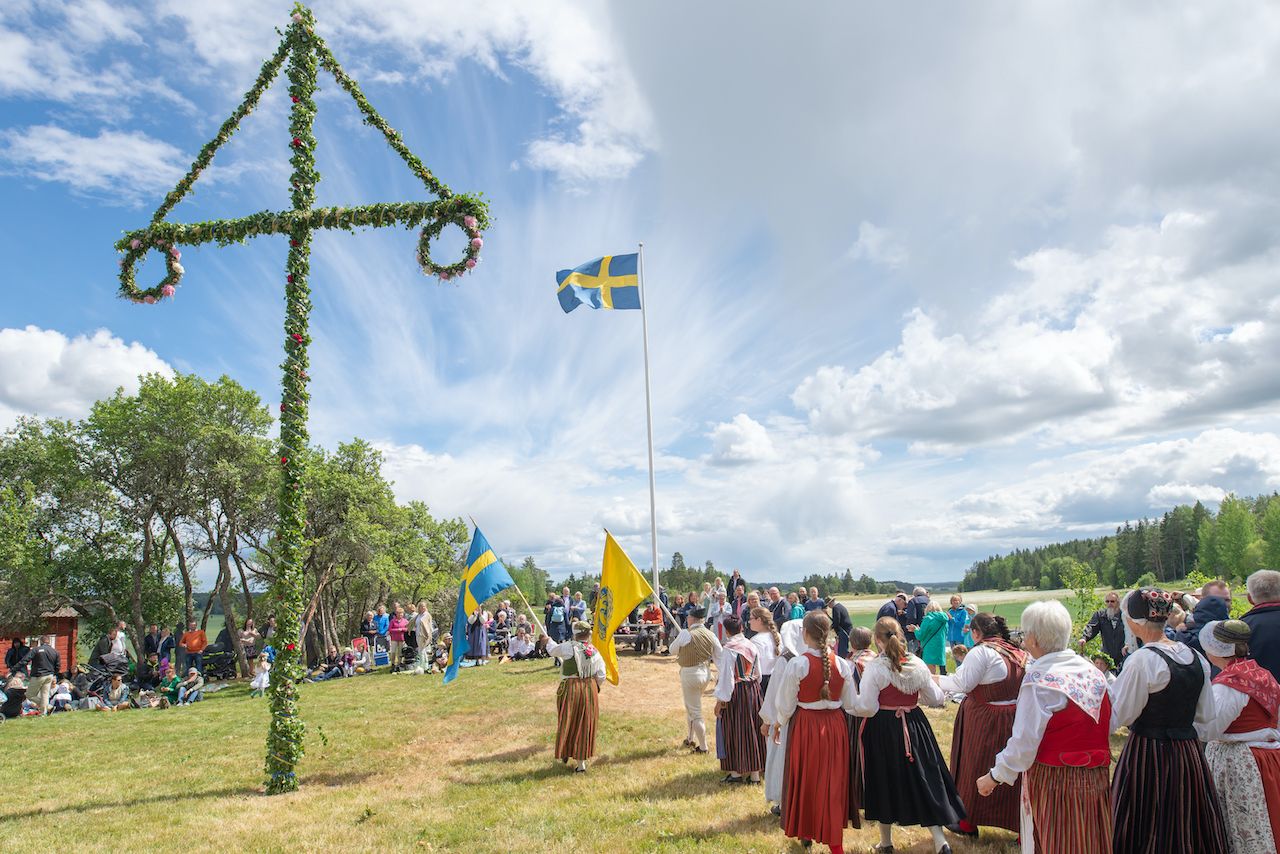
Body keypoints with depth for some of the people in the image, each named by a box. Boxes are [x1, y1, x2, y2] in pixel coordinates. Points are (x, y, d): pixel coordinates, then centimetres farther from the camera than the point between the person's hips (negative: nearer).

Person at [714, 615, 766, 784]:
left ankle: (736, 772, 12)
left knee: (735, 730, 6)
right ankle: (754, 772, 19)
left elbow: (726, 677, -17)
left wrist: (720, 701, -11)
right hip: (753, 690, 6)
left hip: (735, 693, -6)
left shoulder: (728, 650, -18)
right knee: (751, 728, 13)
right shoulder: (752, 646, 2)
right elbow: (758, 673, 9)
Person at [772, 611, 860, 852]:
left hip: (806, 725, -2)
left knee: (805, 780, 17)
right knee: (833, 781, 14)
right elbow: (850, 703, 1)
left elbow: (786, 703, -9)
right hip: (835, 725, 2)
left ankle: (806, 831, 34)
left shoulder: (797, 664, -17)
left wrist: (779, 723, 10)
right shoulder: (842, 664, -8)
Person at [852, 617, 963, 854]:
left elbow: (866, 708, -19)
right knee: (923, 780, 12)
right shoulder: (917, 665, -5)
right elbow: (935, 698, 6)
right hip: (914, 726, 3)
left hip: (883, 730, -3)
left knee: (885, 783, 12)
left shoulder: (874, 668, -18)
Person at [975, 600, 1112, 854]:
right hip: (1096, 779, 6)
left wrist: (994, 777, -8)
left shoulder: (1038, 681, -19)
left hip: (1054, 784, -6)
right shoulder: (1092, 672, 1)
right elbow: (1108, 725, 6)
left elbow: (1024, 744, -19)